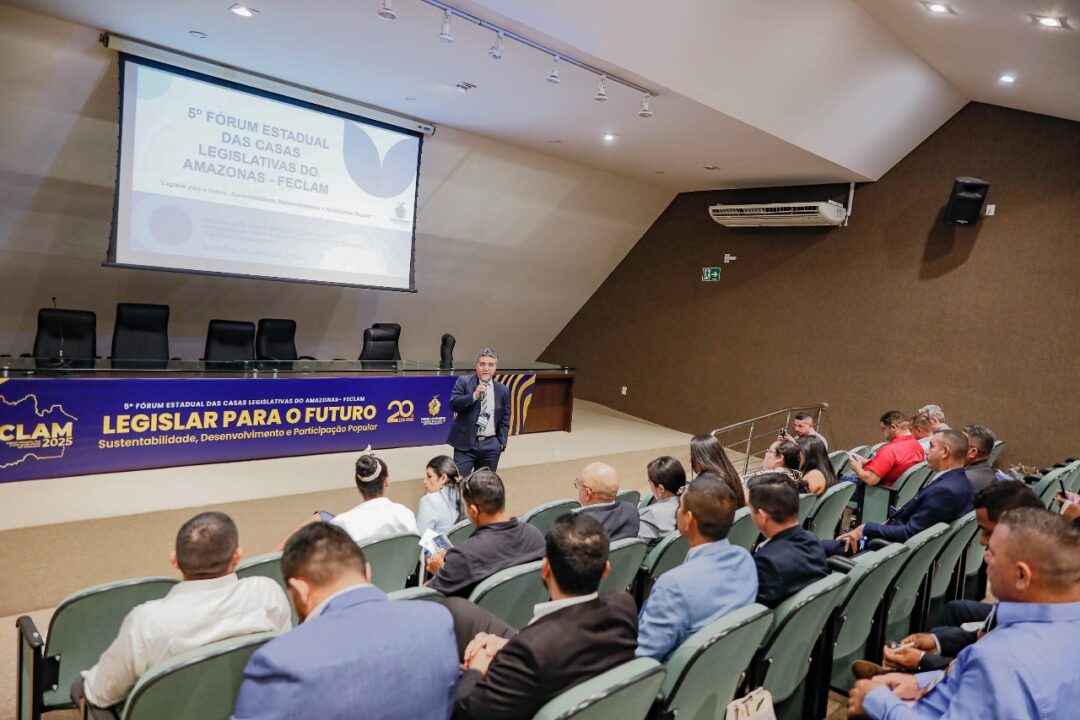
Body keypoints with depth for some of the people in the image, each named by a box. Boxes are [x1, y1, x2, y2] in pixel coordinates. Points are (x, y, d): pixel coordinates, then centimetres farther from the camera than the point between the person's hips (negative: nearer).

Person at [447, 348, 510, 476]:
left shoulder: (503, 390, 8)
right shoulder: (463, 382, 1)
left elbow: (504, 420, 13)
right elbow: (453, 403, -10)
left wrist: (501, 444, 6)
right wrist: (474, 395, -21)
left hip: (491, 446, 3)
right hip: (465, 444, -2)